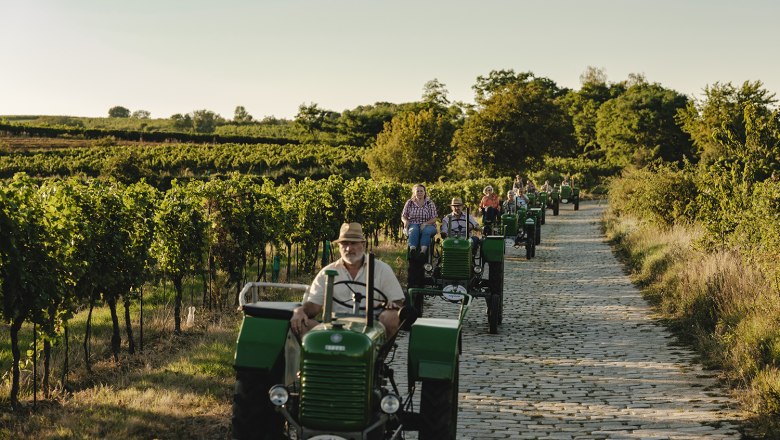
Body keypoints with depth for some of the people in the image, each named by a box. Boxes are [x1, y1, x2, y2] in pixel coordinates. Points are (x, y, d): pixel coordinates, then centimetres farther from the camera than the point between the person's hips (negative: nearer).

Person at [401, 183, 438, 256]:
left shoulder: (430, 203, 6)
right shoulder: (409, 203, 10)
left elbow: (434, 218, 0)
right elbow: (403, 216, 13)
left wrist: (425, 223, -19)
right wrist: (406, 221, -12)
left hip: (428, 226, -1)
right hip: (413, 225, 1)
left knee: (426, 231, -37)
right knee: (414, 230, -36)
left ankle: (423, 251, -54)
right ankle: (412, 249, -56)